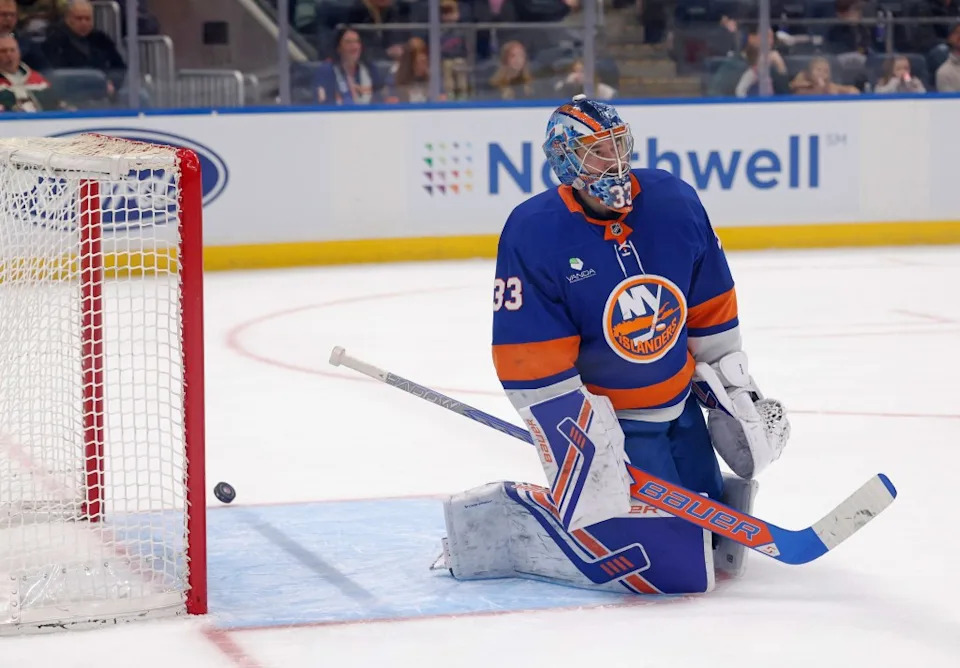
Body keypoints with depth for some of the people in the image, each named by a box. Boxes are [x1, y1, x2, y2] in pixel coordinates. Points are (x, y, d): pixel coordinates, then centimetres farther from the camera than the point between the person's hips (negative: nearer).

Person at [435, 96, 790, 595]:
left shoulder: (674, 202, -5)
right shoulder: (533, 234, -20)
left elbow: (710, 315, 8)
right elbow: (535, 374, -21)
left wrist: (737, 398, 10)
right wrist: (581, 457, -25)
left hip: (681, 410, 7)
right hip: (605, 422, -7)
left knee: (715, 547, 14)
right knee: (675, 566, -17)